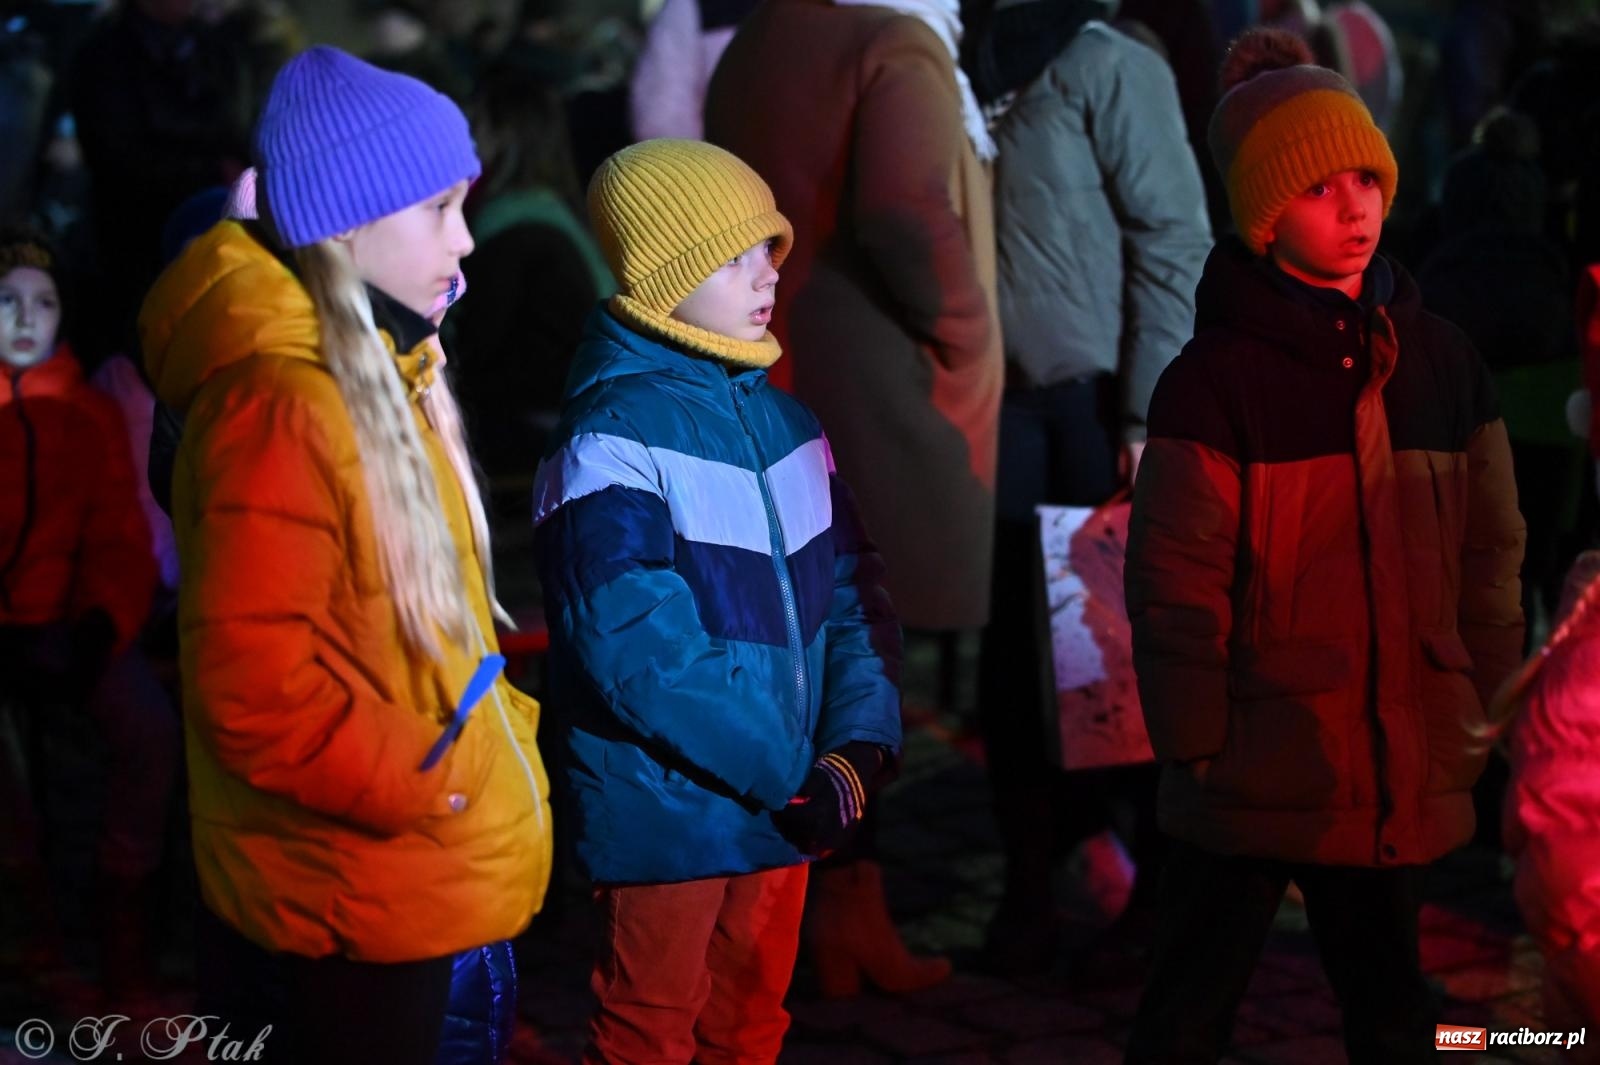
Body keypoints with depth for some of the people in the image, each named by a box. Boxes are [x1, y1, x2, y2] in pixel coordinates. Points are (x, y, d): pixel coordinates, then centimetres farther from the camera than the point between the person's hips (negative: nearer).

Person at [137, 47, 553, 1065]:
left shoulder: (384, 376, 9)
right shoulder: (281, 407, -23)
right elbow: (252, 686, -28)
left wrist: (486, 734, 9)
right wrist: (422, 783, -19)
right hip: (348, 910, -10)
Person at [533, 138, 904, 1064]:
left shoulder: (786, 421, 9)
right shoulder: (612, 442, -15)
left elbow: (853, 593, 7)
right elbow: (638, 651, -22)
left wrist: (858, 745, -9)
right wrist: (791, 778, -19)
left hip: (785, 807, 7)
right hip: (666, 814, -7)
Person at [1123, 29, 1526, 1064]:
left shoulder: (1442, 360, 5)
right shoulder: (1215, 376, -9)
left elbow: (1488, 555, 9)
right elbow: (1175, 579, -9)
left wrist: (1485, 719, 7)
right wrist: (1195, 740, -11)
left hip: (1401, 774, 5)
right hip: (1256, 773, -4)